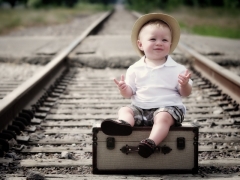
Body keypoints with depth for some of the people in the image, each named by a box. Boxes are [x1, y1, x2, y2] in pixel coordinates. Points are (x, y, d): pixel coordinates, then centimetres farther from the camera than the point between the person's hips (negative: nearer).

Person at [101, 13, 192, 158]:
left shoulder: (177, 69, 2)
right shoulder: (135, 69, 7)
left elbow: (186, 93, 4)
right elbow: (129, 93, 10)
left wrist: (184, 84, -18)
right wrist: (124, 89, -14)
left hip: (167, 108, -3)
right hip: (140, 108, 4)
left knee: (163, 117, -33)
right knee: (125, 110, -18)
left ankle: (151, 143, -51)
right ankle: (124, 124, -50)